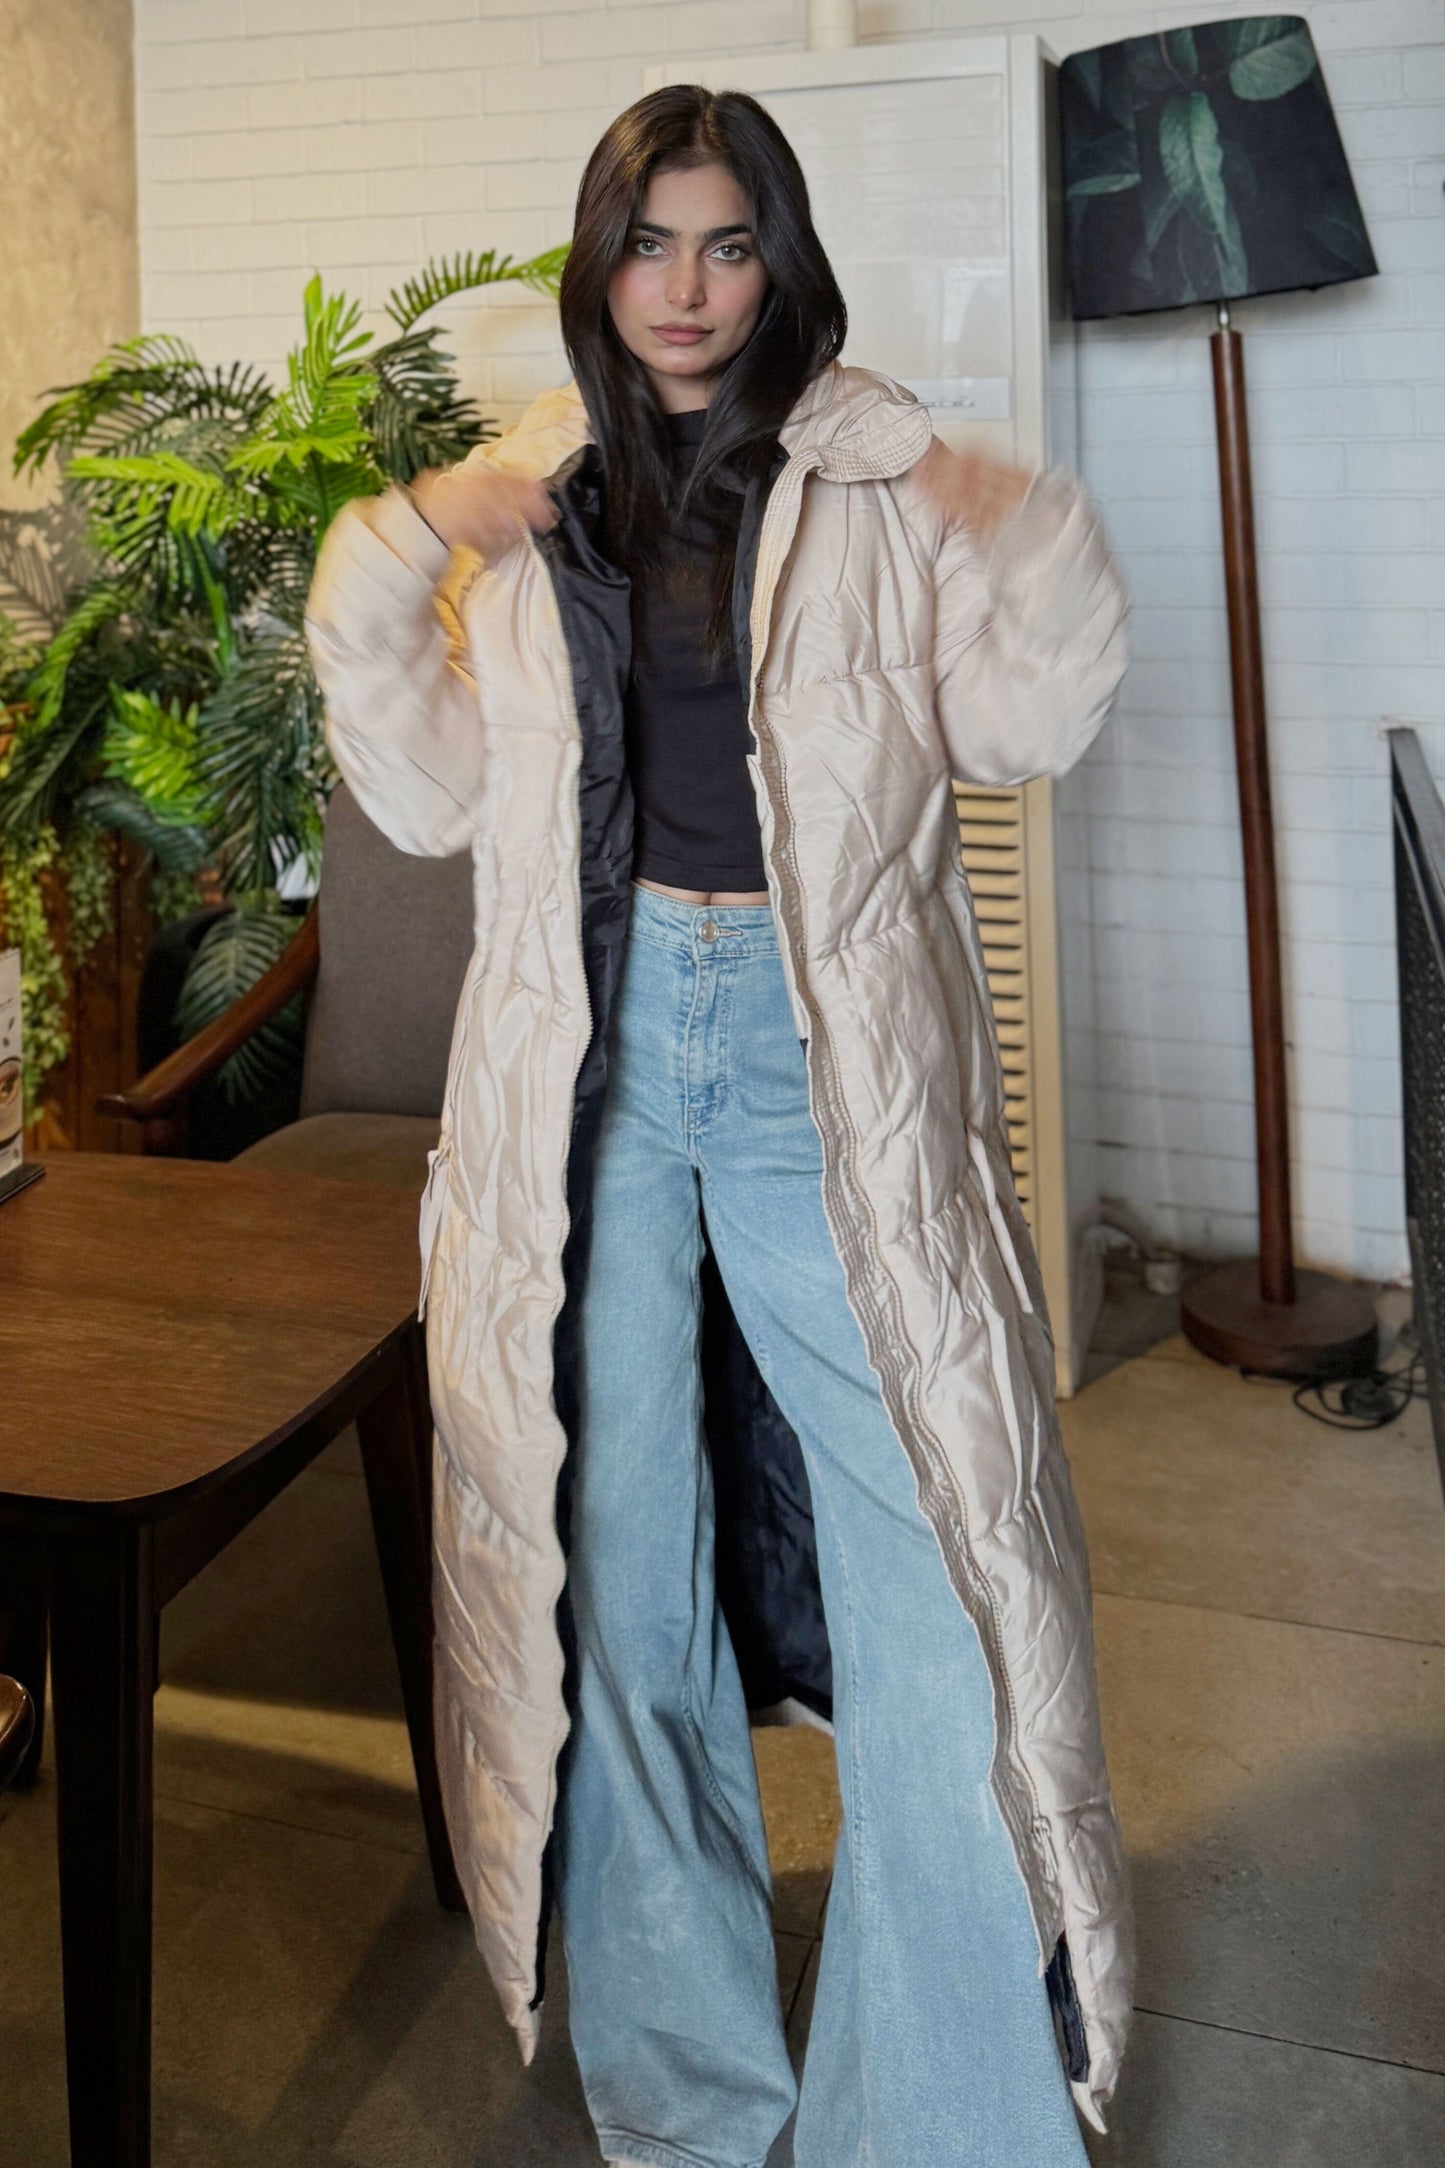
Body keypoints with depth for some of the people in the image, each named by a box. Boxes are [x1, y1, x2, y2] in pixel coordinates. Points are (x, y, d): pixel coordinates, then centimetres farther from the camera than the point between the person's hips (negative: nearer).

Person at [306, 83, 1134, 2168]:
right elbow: (435, 798, 9)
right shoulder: (522, 505, 11)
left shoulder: (881, 485, 4)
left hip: (822, 1061, -2)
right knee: (617, 1566, 11)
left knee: (919, 1559, -5)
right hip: (597, 1059, 3)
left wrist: (1038, 559, -13)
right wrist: (381, 584, -3)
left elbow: (1021, 726, 3)